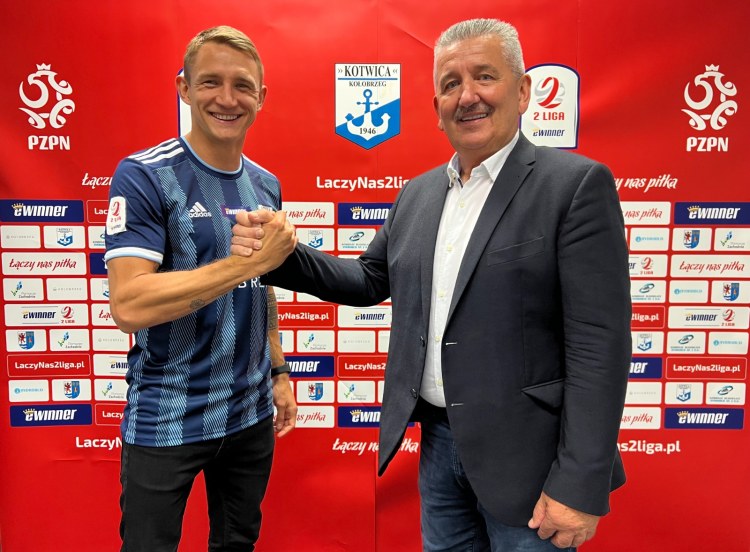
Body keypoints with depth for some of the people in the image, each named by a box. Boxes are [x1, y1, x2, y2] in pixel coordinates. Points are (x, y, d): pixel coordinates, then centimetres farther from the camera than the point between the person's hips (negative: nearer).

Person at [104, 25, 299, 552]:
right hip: (166, 421, -5)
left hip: (252, 411, 6)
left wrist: (279, 372, 11)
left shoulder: (265, 184, 5)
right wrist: (248, 261, -28)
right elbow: (128, 305, -24)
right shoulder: (144, 176, -14)